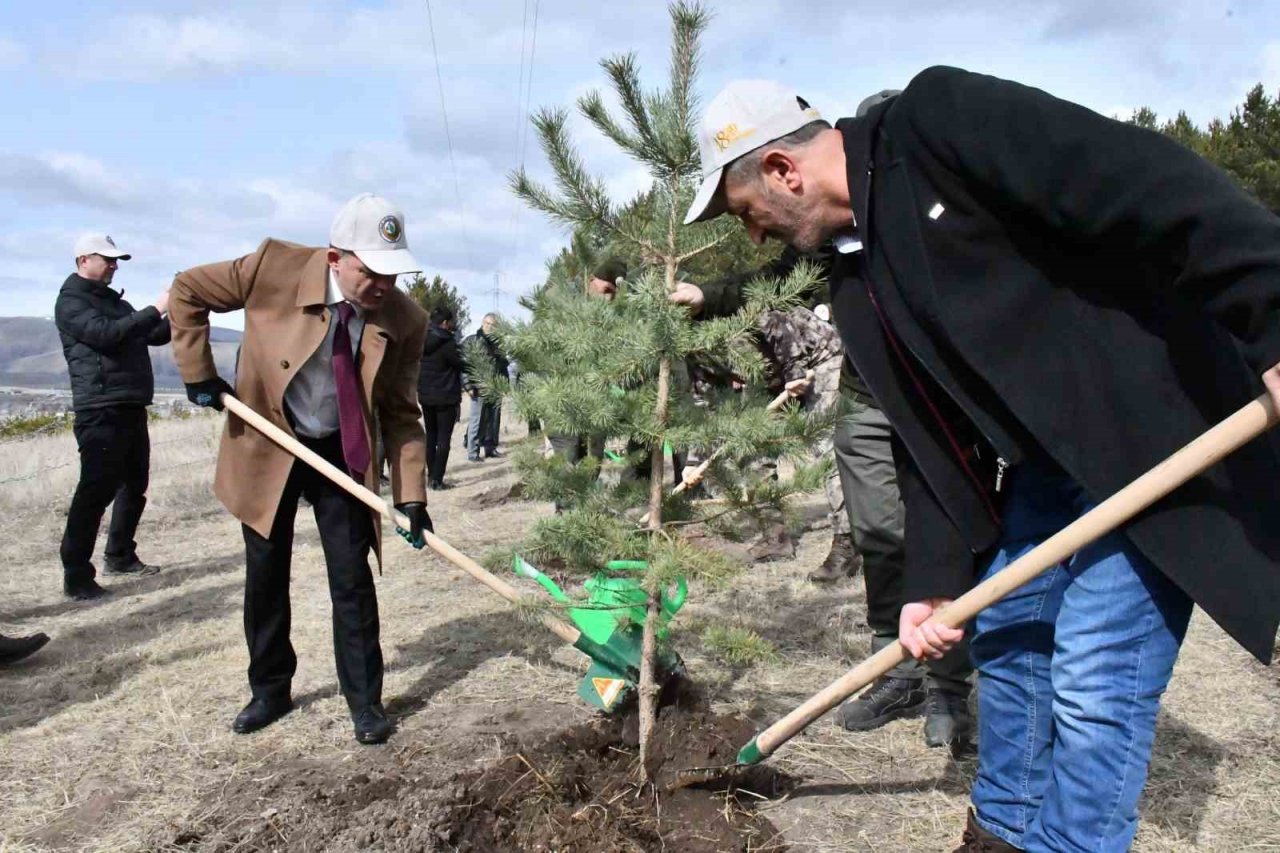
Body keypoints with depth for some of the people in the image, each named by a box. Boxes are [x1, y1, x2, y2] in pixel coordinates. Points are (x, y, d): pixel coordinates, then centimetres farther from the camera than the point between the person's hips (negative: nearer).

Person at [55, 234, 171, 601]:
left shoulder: (114, 301, 21)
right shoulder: (71, 301, -5)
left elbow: (153, 336, 21)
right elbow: (105, 334, -22)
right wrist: (155, 310, -22)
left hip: (131, 407, 9)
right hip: (101, 411, -9)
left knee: (135, 485, 14)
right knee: (96, 490, -10)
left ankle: (120, 557, 27)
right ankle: (77, 576, -6)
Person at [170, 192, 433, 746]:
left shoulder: (405, 322, -17)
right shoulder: (275, 268, -22)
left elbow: (401, 414, -9)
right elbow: (187, 290, -5)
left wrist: (411, 496, -17)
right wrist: (199, 372, -10)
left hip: (342, 453, 0)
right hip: (266, 447, 1)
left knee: (352, 579, -1)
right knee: (265, 575, 11)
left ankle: (365, 700, 14)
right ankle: (269, 691, 30)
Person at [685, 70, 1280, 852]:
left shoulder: (939, 119, -17)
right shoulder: (857, 287, 7)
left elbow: (1152, 185, -24)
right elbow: (932, 432, 8)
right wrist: (935, 579, 5)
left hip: (1163, 424, -8)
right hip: (1047, 459, 9)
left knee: (1095, 682, -7)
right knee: (1006, 638, 17)